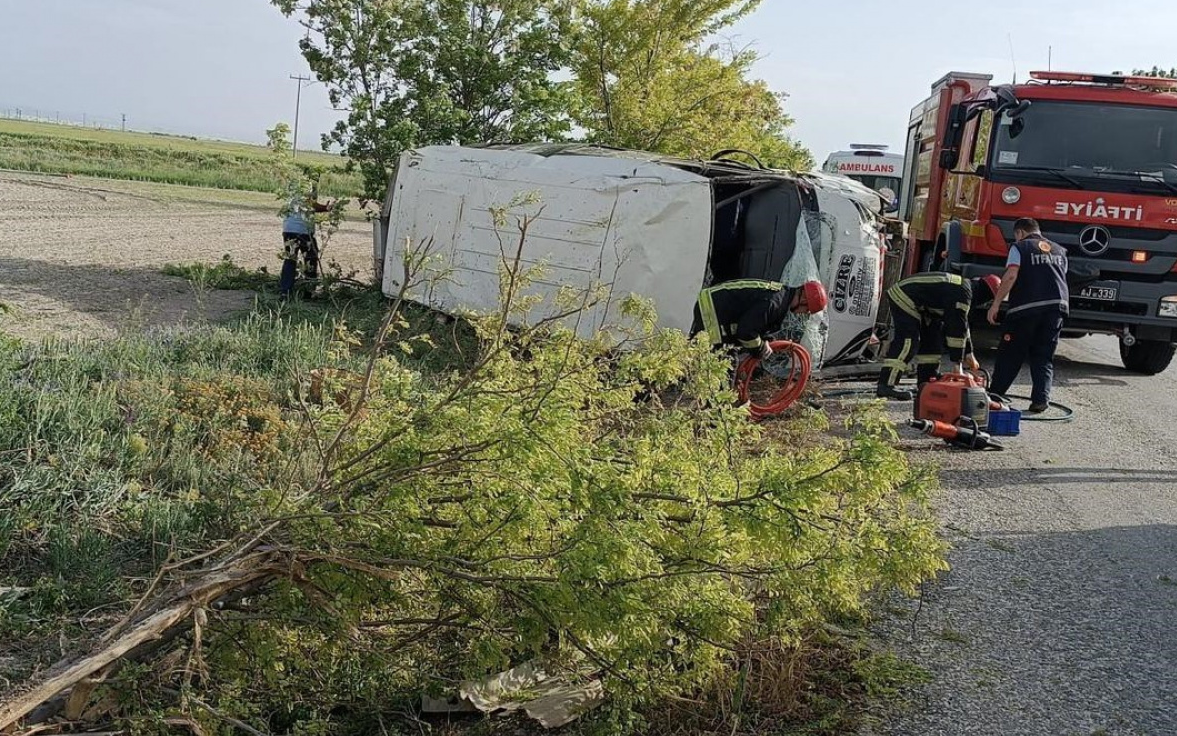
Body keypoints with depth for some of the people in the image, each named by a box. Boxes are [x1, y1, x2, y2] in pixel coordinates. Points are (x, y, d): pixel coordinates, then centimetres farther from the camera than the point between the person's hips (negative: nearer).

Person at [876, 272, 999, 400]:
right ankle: (886, 385, -25)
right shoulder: (962, 293, -19)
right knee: (907, 342, -19)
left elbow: (962, 323, 22)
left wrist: (968, 353, 21)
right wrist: (957, 361, -13)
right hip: (903, 299, -11)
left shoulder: (965, 286, 14)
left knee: (932, 340, 12)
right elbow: (957, 327, -19)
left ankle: (926, 383, 15)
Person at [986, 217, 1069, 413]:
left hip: (1027, 307, -4)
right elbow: (1061, 277, 19)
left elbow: (1011, 276, -10)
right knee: (1044, 357, 9)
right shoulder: (1059, 251, 22)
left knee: (1010, 355, 6)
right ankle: (1041, 398, -5)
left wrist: (996, 304, -10)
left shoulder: (1019, 247, 4)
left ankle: (994, 395, 11)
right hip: (1058, 306, 4)